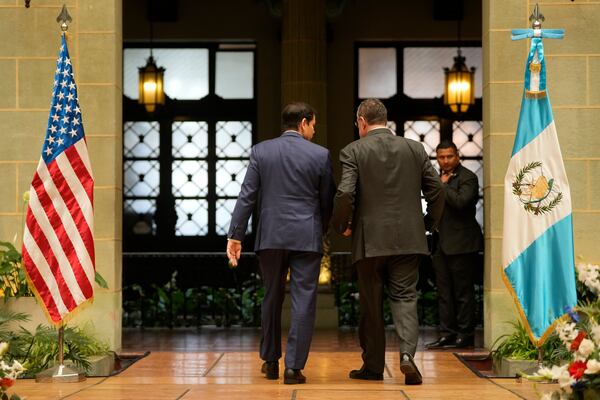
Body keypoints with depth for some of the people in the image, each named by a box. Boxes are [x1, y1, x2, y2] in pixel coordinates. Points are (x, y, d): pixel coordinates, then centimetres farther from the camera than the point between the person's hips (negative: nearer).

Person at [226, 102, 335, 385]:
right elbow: (327, 201, 5)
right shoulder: (320, 155, -1)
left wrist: (235, 236, -2)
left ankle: (270, 361, 25)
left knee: (272, 299, 16)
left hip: (271, 236, 3)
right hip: (307, 238, -2)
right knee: (303, 302, 1)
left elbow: (247, 197, -3)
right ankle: (293, 367, -2)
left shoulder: (260, 151, 3)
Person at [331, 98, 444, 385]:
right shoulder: (415, 149, 6)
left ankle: (373, 365, 17)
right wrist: (428, 223, 18)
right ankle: (407, 354, -16)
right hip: (408, 239, 2)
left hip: (369, 240, -2)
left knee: (371, 304, 10)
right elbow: (436, 191, 4)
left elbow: (345, 194, -14)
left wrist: (342, 226, 2)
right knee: (405, 297, 5)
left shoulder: (353, 151, -4)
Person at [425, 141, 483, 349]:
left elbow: (461, 201, -24)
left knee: (463, 291, -3)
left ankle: (465, 334, 3)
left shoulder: (467, 177, -7)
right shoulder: (438, 178, 17)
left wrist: (445, 185, -12)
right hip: (442, 244, 8)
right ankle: (448, 333, 13)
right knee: (444, 292, 9)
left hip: (461, 244, -8)